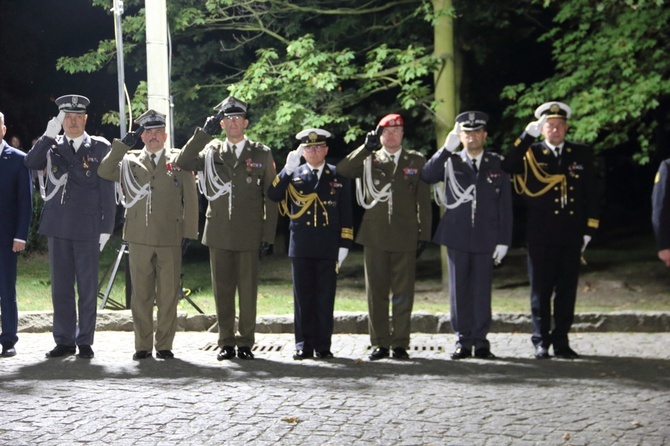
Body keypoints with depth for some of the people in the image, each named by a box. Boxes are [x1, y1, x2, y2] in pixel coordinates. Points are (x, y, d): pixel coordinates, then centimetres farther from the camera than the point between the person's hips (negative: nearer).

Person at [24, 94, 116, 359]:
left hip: (87, 227, -2)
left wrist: (106, 228, -3)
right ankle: (64, 340, 13)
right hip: (58, 225, 2)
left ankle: (85, 340, 10)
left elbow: (107, 191, 2)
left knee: (87, 287, 2)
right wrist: (49, 135, -16)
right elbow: (30, 163, -10)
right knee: (60, 286, 6)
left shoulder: (100, 148, 3)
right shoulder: (51, 146, 10)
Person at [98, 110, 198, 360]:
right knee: (141, 295, 4)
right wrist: (123, 144, -8)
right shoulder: (129, 161, 12)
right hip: (139, 238, 1)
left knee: (168, 295, 1)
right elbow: (104, 172, -6)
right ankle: (143, 346, 11)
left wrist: (189, 233, 0)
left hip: (170, 238, -1)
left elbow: (190, 199, 7)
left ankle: (164, 345, 9)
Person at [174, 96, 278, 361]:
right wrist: (204, 132, -11)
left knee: (248, 289, 0)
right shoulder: (211, 151, 10)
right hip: (219, 234, 2)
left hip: (249, 235, -1)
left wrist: (268, 235, -1)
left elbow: (270, 197, 5)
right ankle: (226, 343, 12)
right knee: (222, 289, 4)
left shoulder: (262, 154, 6)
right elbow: (182, 163, -7)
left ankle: (246, 343, 8)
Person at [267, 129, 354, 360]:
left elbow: (346, 214, 6)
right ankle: (304, 345, 9)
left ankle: (323, 345, 8)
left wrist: (344, 245, -1)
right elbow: (273, 195, -7)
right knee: (303, 297, 3)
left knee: (325, 297, 2)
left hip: (328, 246, -1)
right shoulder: (292, 175, 9)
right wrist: (287, 170, -15)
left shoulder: (338, 177, 8)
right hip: (301, 245, 1)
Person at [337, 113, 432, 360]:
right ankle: (380, 343, 10)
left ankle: (400, 343, 8)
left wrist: (424, 234, 1)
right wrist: (367, 148, -13)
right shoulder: (369, 160, 9)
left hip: (405, 237, -1)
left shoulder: (416, 161, 9)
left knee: (403, 293, 2)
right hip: (375, 236, 1)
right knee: (376, 291, 3)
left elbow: (424, 201, 8)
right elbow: (341, 170, -8)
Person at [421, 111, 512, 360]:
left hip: (486, 238, 0)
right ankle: (463, 342, 9)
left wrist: (503, 241, -2)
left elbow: (505, 206, 5)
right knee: (459, 291, 3)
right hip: (457, 237, 0)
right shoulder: (450, 162, 6)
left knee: (482, 291, 2)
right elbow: (426, 177, -14)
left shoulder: (497, 164, 6)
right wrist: (446, 148, -17)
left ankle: (481, 342, 8)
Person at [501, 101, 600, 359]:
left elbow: (591, 195, 9)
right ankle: (541, 342, 9)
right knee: (541, 291, 2)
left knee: (567, 291, 5)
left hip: (572, 237, 2)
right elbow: (507, 167, -18)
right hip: (541, 237, -2)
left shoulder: (582, 155, 10)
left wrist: (588, 230, 3)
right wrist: (528, 135, -20)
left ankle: (561, 341, 13)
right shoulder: (531, 154, 3)